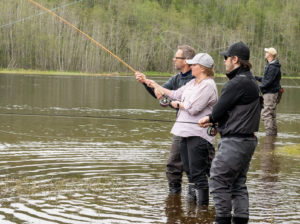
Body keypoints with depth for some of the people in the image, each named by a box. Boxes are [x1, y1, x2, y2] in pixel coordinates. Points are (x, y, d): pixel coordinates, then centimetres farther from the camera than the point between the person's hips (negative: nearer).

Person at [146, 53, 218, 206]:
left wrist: (178, 104, -2)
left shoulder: (208, 86, -13)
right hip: (185, 132, 10)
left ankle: (203, 204, -4)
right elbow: (176, 95, 22)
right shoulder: (192, 83, 17)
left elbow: (192, 108, -19)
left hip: (198, 135, -10)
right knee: (189, 170, 14)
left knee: (197, 172, -9)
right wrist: (156, 86, 23)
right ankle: (192, 198, 21)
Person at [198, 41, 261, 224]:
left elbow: (219, 110, -16)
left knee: (219, 181, -3)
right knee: (238, 183, 14)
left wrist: (210, 118, 6)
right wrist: (213, 120, 11)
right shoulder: (252, 82, 14)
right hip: (248, 140, 10)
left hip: (234, 142, -10)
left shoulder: (238, 83, -18)